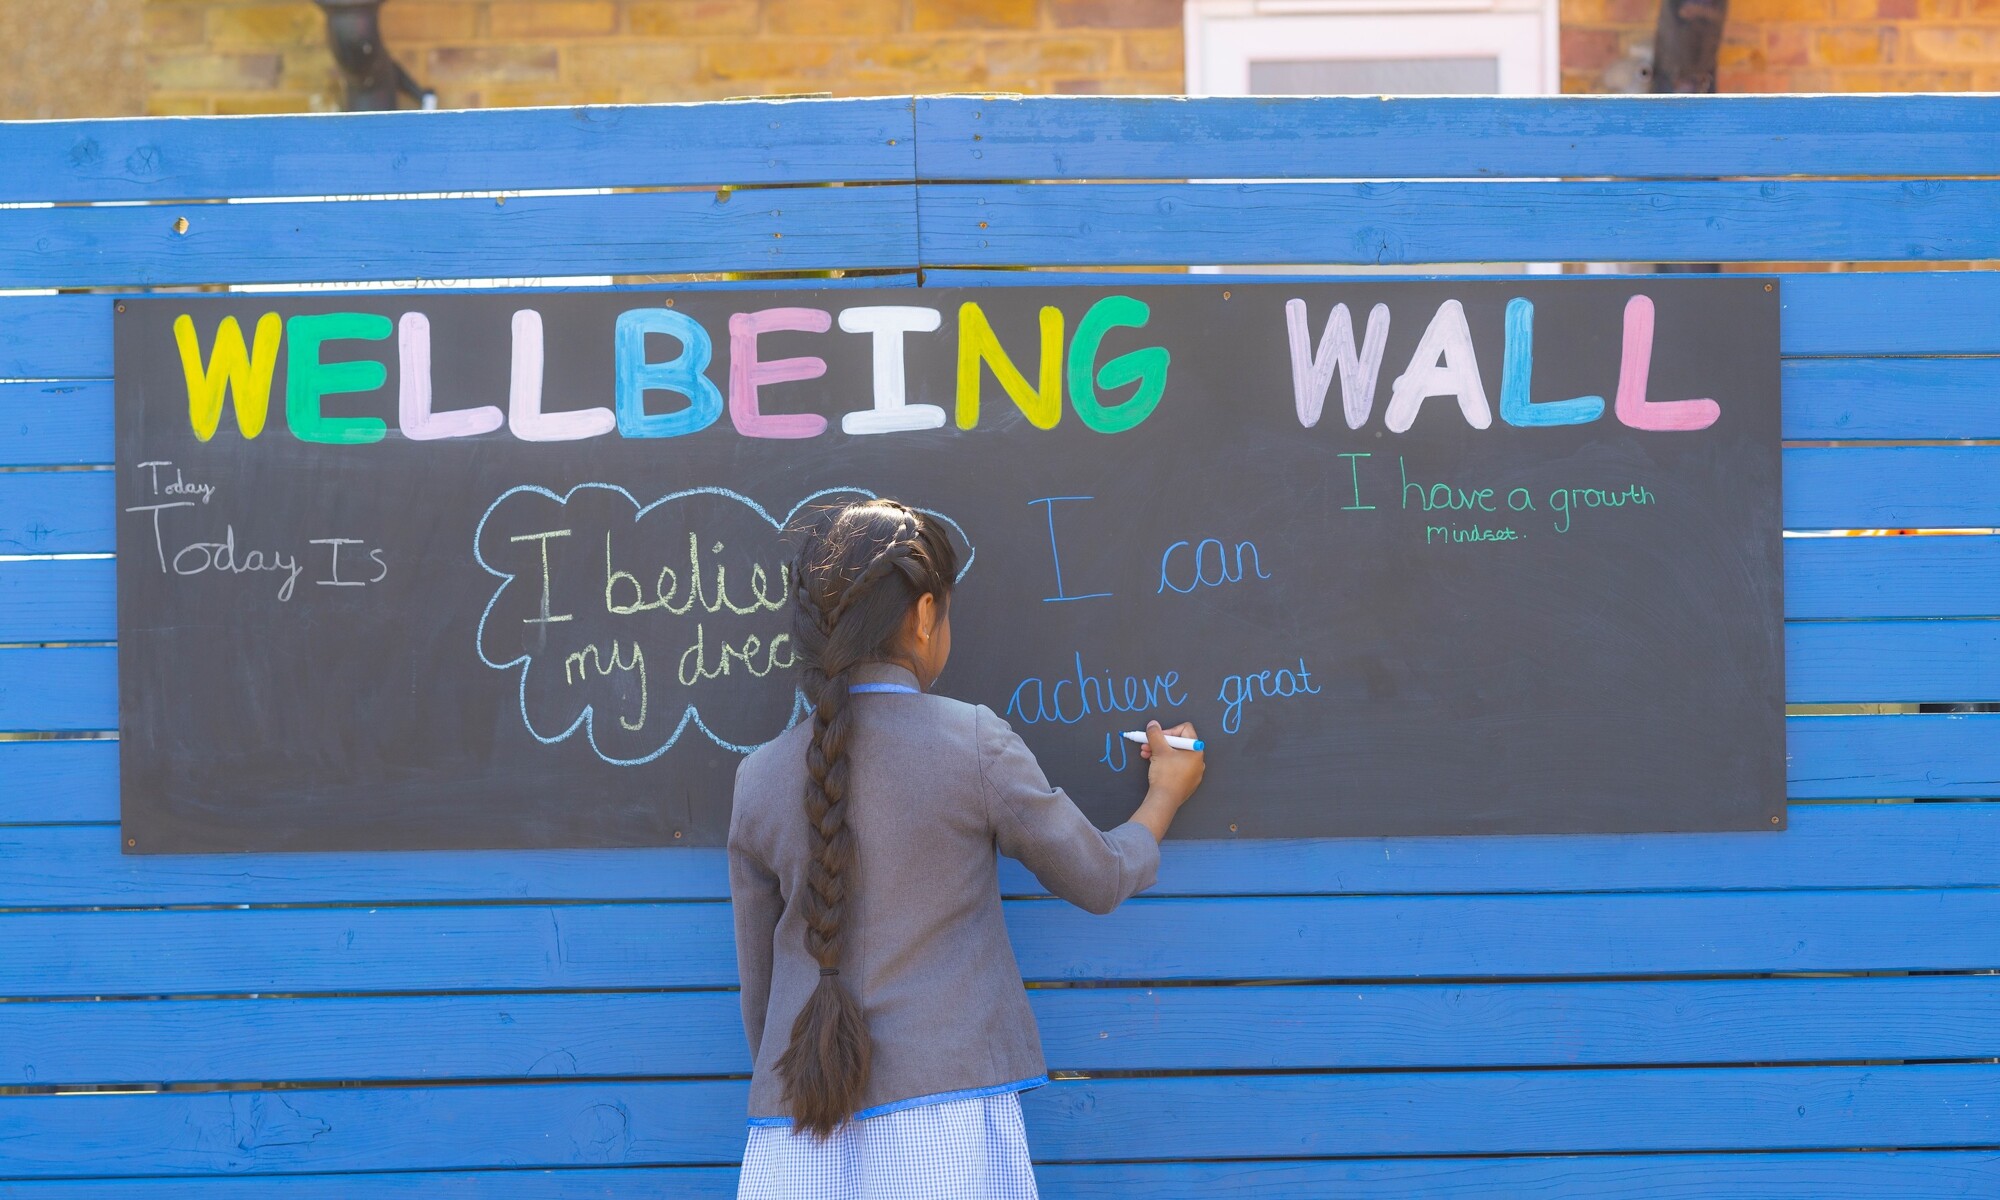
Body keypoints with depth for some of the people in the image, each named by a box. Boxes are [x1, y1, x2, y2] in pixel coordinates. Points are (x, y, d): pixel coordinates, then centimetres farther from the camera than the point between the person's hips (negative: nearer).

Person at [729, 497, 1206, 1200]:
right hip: (944, 1128, -3)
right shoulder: (971, 743, -4)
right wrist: (1166, 795, 28)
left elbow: (758, 990, 12)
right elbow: (1100, 881, 9)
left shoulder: (759, 779, 6)